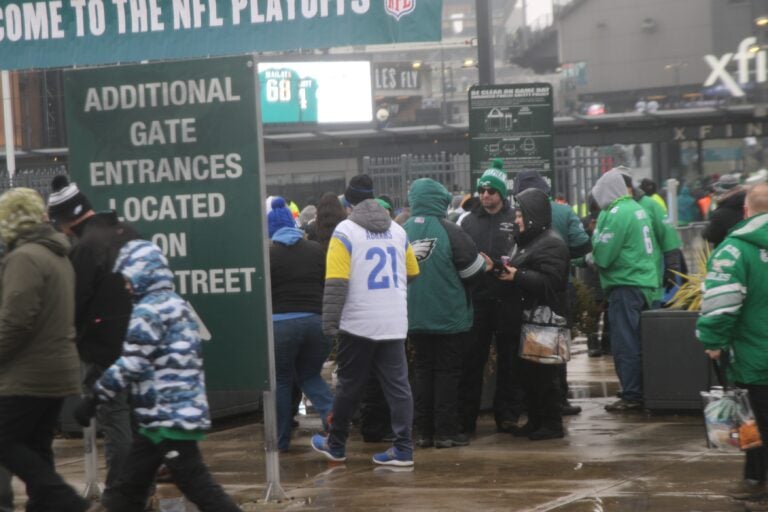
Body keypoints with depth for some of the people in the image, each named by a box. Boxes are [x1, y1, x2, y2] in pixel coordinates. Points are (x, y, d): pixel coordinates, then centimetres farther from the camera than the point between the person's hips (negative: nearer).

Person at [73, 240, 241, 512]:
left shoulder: (148, 311, -13)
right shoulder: (178, 305, 16)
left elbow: (131, 366, -18)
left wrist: (93, 398, -12)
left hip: (168, 415, -10)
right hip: (183, 410, 10)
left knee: (196, 483, -9)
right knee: (129, 482, 13)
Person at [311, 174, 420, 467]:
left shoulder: (345, 231, -8)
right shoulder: (397, 230, 9)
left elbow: (336, 283, -14)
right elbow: (412, 274, 17)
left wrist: (330, 324, -10)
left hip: (358, 323, -4)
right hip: (394, 323, 4)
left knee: (349, 386, 9)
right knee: (397, 385, 4)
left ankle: (336, 445, 22)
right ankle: (403, 449, 0)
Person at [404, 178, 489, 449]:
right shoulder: (450, 231, -16)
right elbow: (471, 269, -12)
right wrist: (485, 265, 10)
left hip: (415, 317, 4)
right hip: (449, 316, -4)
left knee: (423, 371, 13)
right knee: (448, 372, 5)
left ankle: (424, 431, 13)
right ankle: (445, 431, 5)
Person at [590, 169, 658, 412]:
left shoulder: (616, 214, -15)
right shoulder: (637, 208, 13)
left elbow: (602, 255, -18)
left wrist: (592, 256, 4)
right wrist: (596, 256, 12)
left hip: (626, 285, -9)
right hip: (645, 282, 9)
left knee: (624, 344, -5)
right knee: (635, 342, 15)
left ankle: (631, 396, -5)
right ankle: (642, 391, 20)